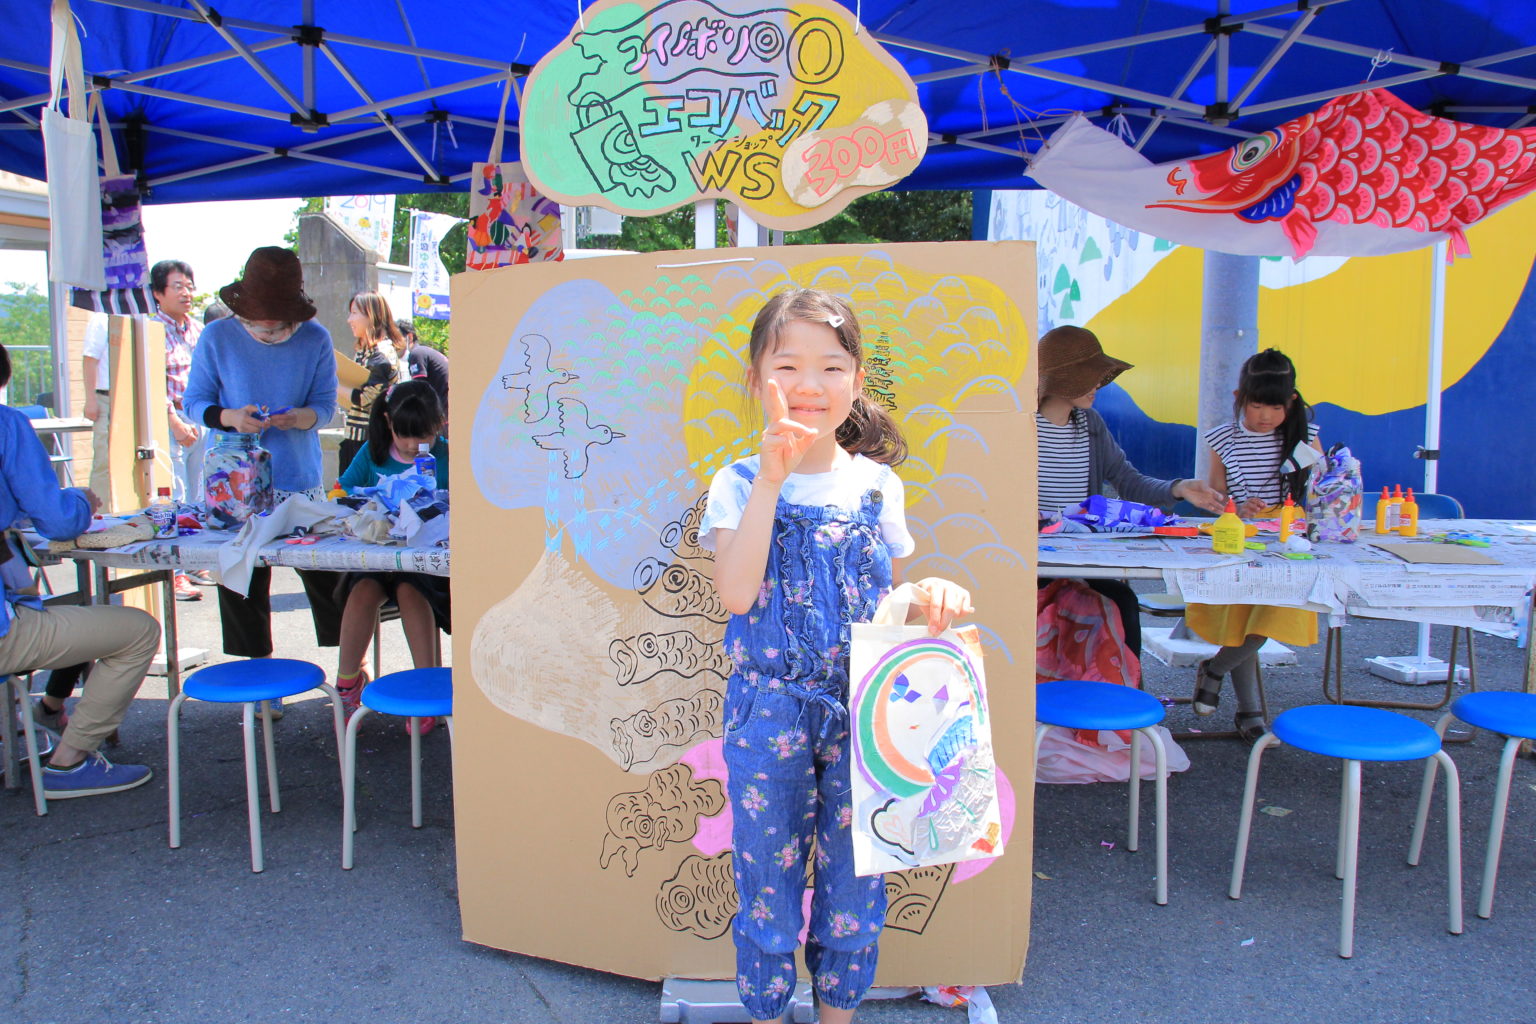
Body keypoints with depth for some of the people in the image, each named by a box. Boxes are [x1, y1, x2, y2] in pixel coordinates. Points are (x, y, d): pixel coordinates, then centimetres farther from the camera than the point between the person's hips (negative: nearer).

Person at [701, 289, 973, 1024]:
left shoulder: (878, 485, 2)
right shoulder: (740, 484, -6)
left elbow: (890, 594, 11)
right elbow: (736, 594, -21)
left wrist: (935, 593, -11)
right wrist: (771, 481, -24)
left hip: (863, 709, 2)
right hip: (770, 709, -2)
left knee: (854, 882, 13)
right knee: (768, 877, 10)